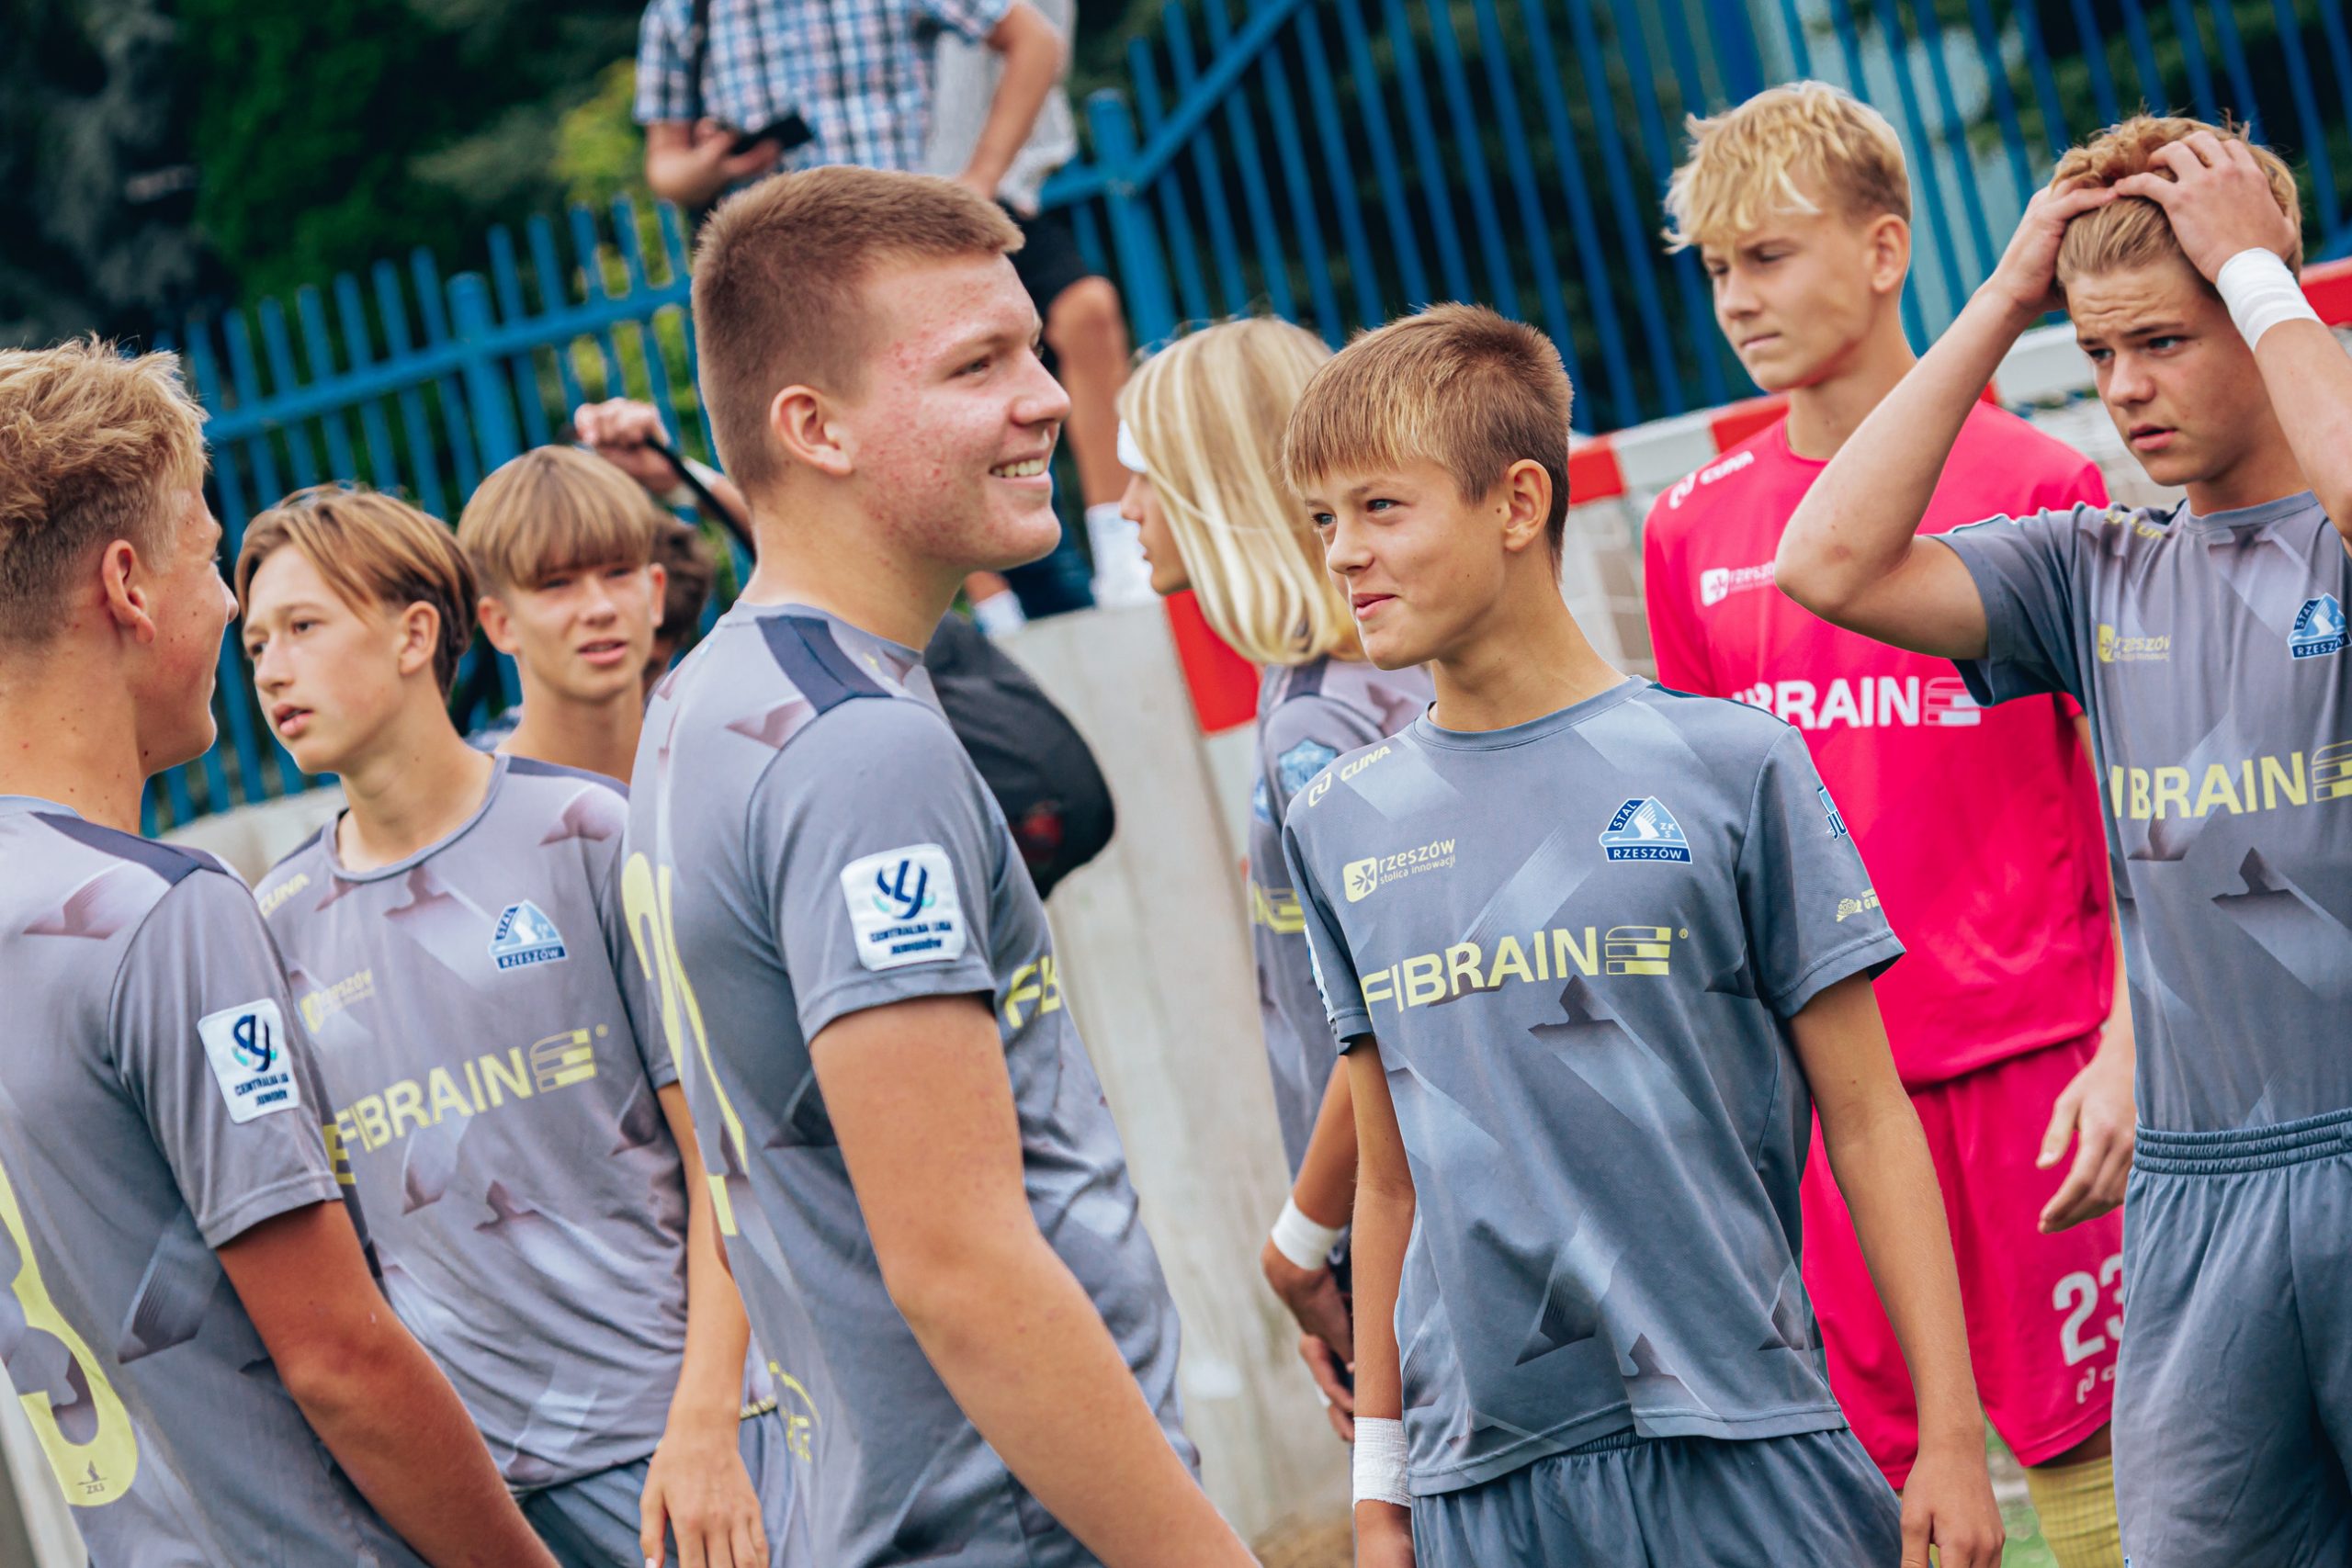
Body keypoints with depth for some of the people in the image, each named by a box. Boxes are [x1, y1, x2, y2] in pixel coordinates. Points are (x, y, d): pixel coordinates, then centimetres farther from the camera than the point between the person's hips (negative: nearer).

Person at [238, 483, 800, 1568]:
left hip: (669, 1430, -2)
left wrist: (705, 1422, -12)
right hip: (454, 1466, 3)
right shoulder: (279, 924, 8)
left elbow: (722, 1154, -4)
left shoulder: (586, 838, -2)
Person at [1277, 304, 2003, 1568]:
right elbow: (1391, 1183, 13)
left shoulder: (1726, 767, -2)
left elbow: (1868, 1126, 0)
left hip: (1742, 1446, -3)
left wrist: (1951, 1438, -4)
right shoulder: (1339, 827, 8)